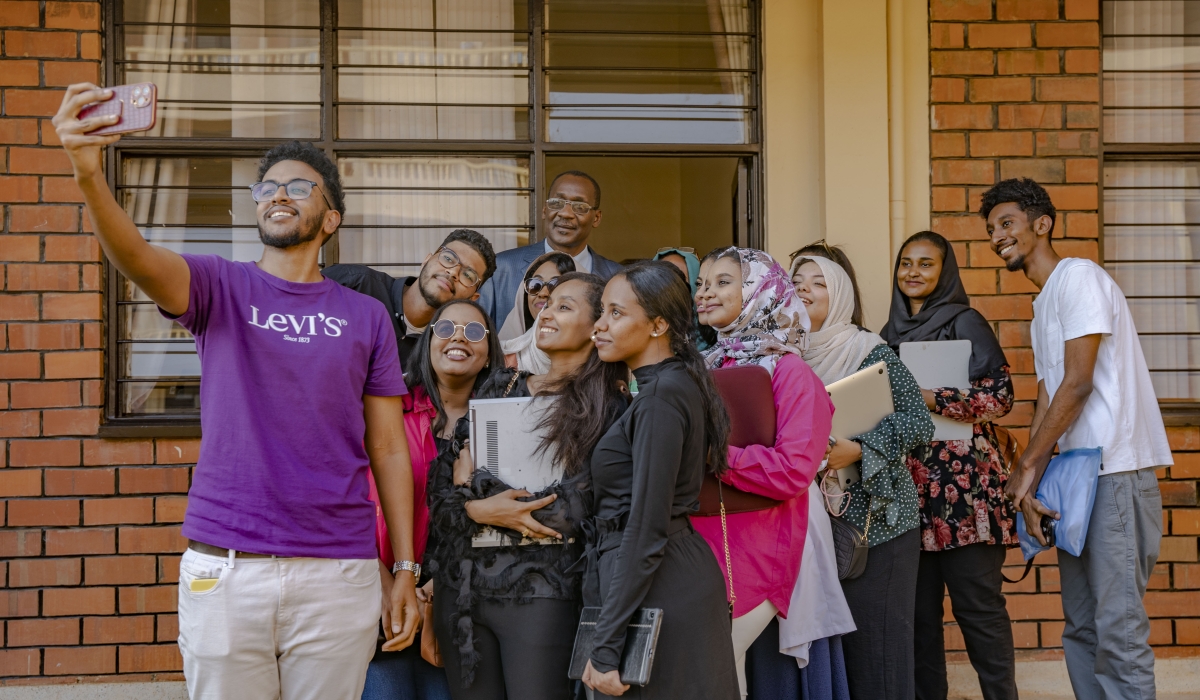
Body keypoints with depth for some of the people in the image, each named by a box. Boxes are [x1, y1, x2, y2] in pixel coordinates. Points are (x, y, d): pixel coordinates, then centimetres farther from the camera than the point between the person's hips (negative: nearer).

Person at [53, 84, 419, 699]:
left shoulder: (366, 317, 8)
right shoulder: (220, 289, 4)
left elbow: (388, 450, 8)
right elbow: (137, 258, -17)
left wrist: (406, 570, 3)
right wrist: (89, 175, -37)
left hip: (338, 576, 1)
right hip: (224, 571, -1)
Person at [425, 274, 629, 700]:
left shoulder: (605, 410, -2)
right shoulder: (500, 389, 12)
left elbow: (570, 509, -12)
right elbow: (442, 485, 7)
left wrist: (475, 499, -6)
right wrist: (484, 508, -12)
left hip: (538, 595, -4)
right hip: (461, 586, 4)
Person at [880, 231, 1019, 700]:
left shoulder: (965, 322, 0)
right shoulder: (891, 332, 17)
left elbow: (1000, 396, -9)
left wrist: (929, 399, -16)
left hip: (963, 483, -5)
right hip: (908, 484, 6)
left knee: (977, 604, -6)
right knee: (917, 608, 6)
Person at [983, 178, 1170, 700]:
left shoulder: (1079, 277, -7)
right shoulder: (1041, 309, 22)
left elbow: (1078, 382, -15)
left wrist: (1027, 467, -13)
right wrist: (1026, 481, 4)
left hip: (1116, 473, -10)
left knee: (1118, 628, -11)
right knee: (1080, 628, 12)